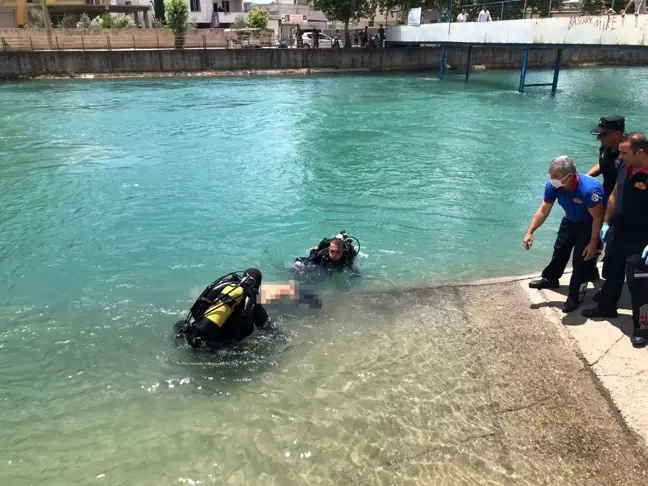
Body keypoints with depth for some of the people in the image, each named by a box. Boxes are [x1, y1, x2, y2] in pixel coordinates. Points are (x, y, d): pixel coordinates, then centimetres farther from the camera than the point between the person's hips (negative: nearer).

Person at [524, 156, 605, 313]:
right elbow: (543, 211, -12)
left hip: (591, 226, -6)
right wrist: (530, 232, -16)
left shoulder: (589, 189, -41)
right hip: (571, 221, 6)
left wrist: (593, 244, -25)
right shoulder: (553, 186, -24)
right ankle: (550, 279, 42)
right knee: (560, 249, 19)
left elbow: (598, 218, -30)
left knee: (582, 259, -5)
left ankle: (575, 296, 11)